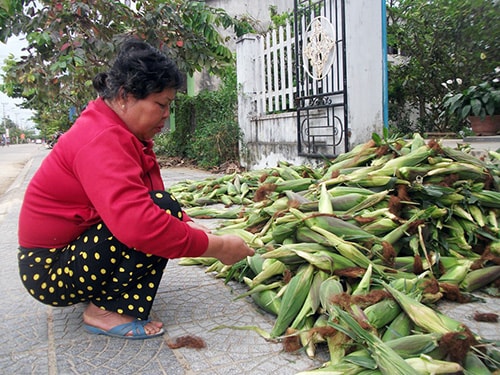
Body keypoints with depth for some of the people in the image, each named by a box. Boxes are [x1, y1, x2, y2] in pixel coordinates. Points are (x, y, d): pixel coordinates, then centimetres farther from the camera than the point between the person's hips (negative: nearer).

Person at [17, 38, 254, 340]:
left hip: (75, 250, 10)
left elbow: (140, 204, 4)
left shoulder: (122, 133, 6)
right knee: (163, 209, -25)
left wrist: (188, 225, -13)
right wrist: (216, 247, -32)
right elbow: (139, 223, -40)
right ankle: (107, 312, -13)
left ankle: (101, 296, 6)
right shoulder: (101, 140, -26)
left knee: (167, 215, 5)